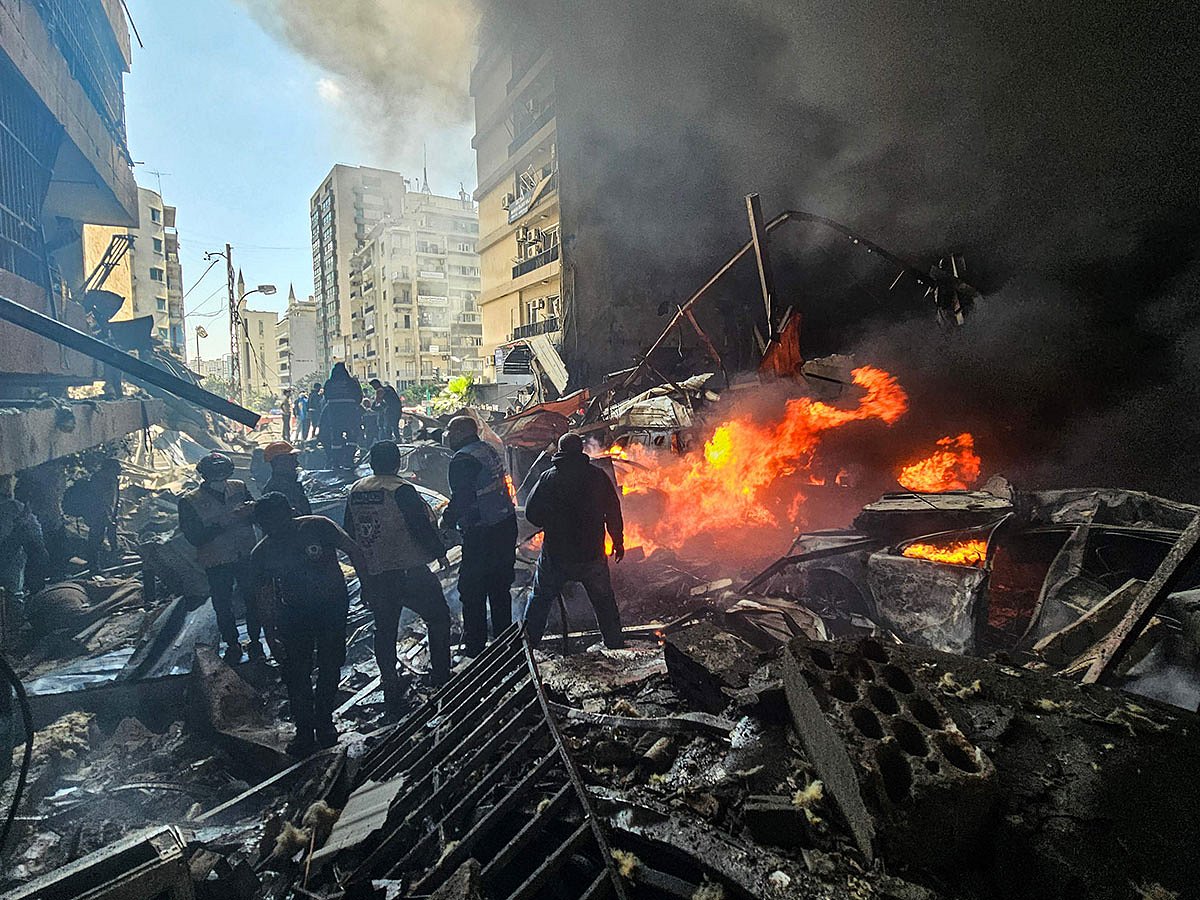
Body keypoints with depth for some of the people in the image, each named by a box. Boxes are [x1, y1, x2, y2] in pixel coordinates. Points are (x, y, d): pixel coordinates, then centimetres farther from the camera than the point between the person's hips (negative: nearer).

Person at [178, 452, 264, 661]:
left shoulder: (239, 487, -1)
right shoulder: (189, 501, -8)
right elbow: (195, 538, -15)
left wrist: (252, 509, -20)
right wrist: (223, 522, -26)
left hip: (247, 556, 2)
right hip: (217, 563, -2)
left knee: (253, 600, 7)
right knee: (222, 606, 10)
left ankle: (255, 642, 24)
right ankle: (232, 644, 29)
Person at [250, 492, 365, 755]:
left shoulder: (318, 526, -18)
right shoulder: (261, 554, -8)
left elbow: (352, 551, -8)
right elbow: (265, 598, 1)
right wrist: (271, 637, -1)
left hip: (332, 606, -2)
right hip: (293, 612, 2)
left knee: (330, 666, 3)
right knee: (294, 671, -4)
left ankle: (324, 723, 23)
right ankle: (304, 731, 11)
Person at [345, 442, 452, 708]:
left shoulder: (355, 491, 4)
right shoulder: (401, 491, -17)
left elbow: (350, 534, 12)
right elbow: (422, 527, -16)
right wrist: (440, 553, 0)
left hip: (372, 576, 6)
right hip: (408, 572, -6)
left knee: (384, 629, 17)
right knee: (438, 617, 11)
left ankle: (390, 688, 24)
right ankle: (442, 678, 15)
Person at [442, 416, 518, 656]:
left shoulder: (462, 461, -16)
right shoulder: (489, 451, 10)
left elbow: (460, 501, -20)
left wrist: (445, 524, -4)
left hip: (482, 535, -9)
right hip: (507, 525, 9)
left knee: (472, 591, 4)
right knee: (500, 587, 20)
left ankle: (474, 644, 12)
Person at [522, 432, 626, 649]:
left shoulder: (548, 478, -6)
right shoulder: (598, 476, -3)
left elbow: (531, 513, -6)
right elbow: (613, 511, 1)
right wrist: (618, 541, 13)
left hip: (555, 553, -1)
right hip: (592, 554, 1)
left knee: (540, 598, 15)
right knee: (603, 601, 16)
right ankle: (615, 644, 24)